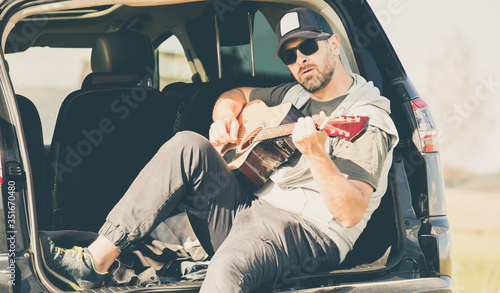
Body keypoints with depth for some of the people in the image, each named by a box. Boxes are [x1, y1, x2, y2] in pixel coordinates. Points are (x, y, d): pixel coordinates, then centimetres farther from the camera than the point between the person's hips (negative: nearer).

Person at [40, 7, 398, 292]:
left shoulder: (368, 121, -8)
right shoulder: (294, 95, 19)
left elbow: (351, 214, -21)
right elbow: (237, 94, 37)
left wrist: (316, 154, -37)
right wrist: (225, 116, 12)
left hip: (306, 235, -8)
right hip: (246, 211, 9)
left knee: (231, 264, -41)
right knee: (188, 146, -11)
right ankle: (96, 261, -17)